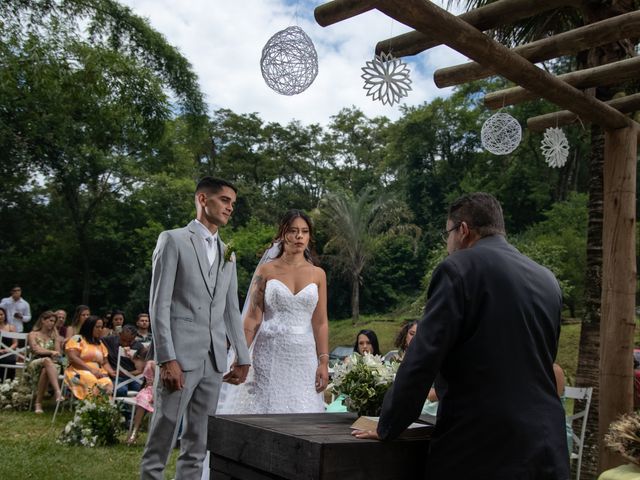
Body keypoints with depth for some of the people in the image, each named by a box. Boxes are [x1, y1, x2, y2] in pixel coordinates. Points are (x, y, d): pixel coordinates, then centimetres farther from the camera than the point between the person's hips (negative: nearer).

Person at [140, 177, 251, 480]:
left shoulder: (228, 254, 17)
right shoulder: (173, 240, -1)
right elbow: (159, 304, -8)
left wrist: (242, 357, 12)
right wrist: (167, 359, -15)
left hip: (214, 360, 6)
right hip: (180, 355, -5)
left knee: (198, 446, 10)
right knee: (161, 441, 0)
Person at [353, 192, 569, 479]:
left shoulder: (459, 267, -8)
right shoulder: (547, 280, 11)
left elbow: (422, 358, -13)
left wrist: (387, 428, -1)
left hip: (479, 447, -6)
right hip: (545, 446, 6)